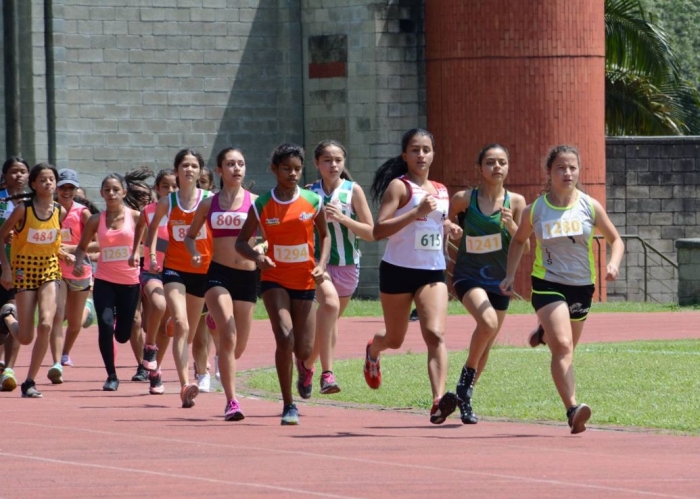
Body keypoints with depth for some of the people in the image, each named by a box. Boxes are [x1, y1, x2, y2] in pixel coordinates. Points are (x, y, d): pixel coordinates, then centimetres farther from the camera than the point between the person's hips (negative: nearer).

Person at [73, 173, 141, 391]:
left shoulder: (135, 217, -2)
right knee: (105, 326, -18)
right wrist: (78, 262, -8)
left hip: (130, 281, 0)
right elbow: (82, 246, 12)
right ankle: (111, 376, -5)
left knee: (123, 334, 5)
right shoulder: (96, 221, 3)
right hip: (104, 281, 0)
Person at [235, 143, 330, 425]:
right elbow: (241, 241, 0)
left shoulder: (313, 201, -2)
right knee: (284, 337, -22)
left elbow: (324, 235, 12)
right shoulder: (262, 206, -6)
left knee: (304, 351, 2)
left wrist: (321, 264, -5)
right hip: (274, 279, -2)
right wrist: (257, 258, -21)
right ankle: (289, 406, -13)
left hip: (305, 282, 2)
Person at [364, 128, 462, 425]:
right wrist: (417, 212, -27)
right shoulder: (399, 187, -8)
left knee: (435, 334, -18)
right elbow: (378, 230, -19)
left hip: (433, 273, 3)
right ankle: (373, 351, 51)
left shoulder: (441, 191, 11)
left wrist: (449, 229, 7)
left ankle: (439, 400, -30)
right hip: (398, 270, -3)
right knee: (395, 339, 13)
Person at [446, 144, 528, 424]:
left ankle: (465, 398, 29)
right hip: (468, 275, -3)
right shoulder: (464, 199, -7)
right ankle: (467, 375, -9)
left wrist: (512, 225, -21)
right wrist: (449, 259, 5)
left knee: (486, 346, 11)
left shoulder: (515, 202, -3)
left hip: (499, 280, 3)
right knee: (487, 323, -30)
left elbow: (524, 249, -4)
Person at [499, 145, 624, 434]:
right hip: (547, 284, -3)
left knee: (565, 349, 18)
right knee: (562, 346, -21)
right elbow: (518, 241, 18)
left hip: (582, 286, 3)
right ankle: (573, 410, -31)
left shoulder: (590, 207, -1)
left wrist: (614, 263, -11)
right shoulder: (535, 211, -1)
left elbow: (615, 239, 9)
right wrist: (510, 275, 9)